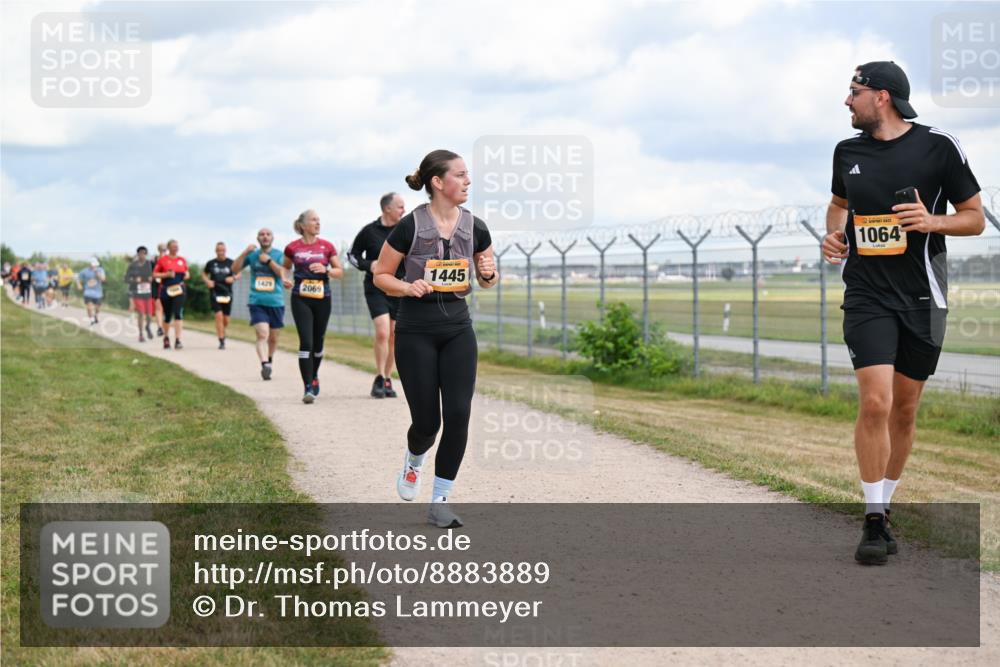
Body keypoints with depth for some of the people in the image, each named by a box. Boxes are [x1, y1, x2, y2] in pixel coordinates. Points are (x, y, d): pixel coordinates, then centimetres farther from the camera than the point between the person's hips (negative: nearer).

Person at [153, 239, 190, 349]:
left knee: (178, 313, -15)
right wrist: (167, 274, -13)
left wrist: (187, 275, -2)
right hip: (166, 290, -1)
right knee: (167, 315, 9)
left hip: (179, 289, 1)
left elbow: (187, 272, 20)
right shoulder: (162, 259, 1)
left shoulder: (182, 260, 9)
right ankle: (166, 338, 33)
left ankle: (177, 340, -19)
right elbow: (154, 274, 0)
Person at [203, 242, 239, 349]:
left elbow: (238, 274, 13)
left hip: (227, 293, 2)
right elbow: (204, 274, 16)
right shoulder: (211, 263, 2)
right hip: (215, 293, -2)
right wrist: (207, 281, -4)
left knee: (226, 320, 6)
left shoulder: (231, 263, 2)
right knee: (219, 316, -15)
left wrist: (233, 278, -9)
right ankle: (221, 341, -11)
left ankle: (222, 332, 39)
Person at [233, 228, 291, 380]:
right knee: (262, 334, -19)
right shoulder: (252, 255, 9)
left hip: (276, 302, 1)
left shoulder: (279, 254, 4)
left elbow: (283, 274, -10)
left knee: (273, 338, 11)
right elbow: (235, 270, 4)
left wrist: (268, 260, -19)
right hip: (257, 302, -1)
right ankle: (264, 365, -31)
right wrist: (245, 253, -7)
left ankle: (269, 361, 34)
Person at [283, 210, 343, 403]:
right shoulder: (292, 248, 2)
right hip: (301, 299, -2)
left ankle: (314, 376, 37)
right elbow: (285, 267, 19)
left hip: (322, 299, 2)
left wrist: (325, 270, -14)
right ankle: (308, 388, -13)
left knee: (318, 341, 11)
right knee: (306, 342, -13)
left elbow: (340, 271, 4)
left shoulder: (327, 246, 3)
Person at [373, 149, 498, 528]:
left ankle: (440, 502, 2)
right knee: (427, 421, -3)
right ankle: (413, 461, 34)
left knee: (458, 415, -9)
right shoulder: (410, 227, -11)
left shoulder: (475, 228, 1)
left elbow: (488, 281, 13)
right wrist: (409, 288, -21)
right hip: (416, 330, -3)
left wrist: (489, 274, -10)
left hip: (457, 329, 3)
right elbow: (381, 276, -2)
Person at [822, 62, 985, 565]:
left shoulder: (939, 147, -3)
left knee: (904, 410, 7)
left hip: (922, 297, 0)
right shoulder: (848, 152, 7)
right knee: (875, 402, -15)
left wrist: (932, 222, -16)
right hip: (867, 294, 1)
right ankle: (873, 523, -9)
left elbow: (975, 218, 2)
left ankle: (884, 508, 26)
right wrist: (834, 235, 5)